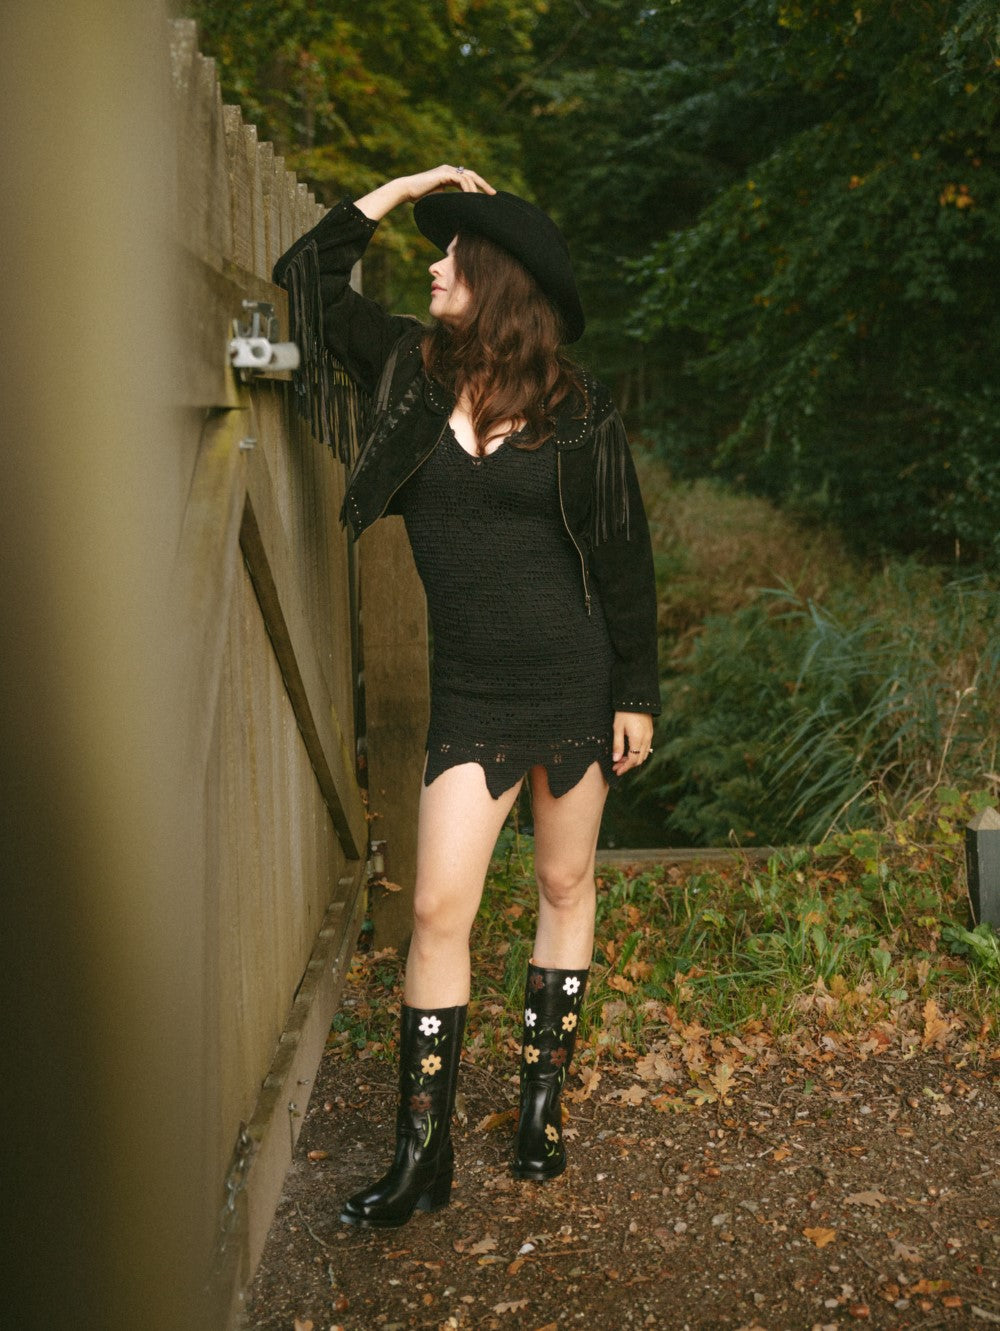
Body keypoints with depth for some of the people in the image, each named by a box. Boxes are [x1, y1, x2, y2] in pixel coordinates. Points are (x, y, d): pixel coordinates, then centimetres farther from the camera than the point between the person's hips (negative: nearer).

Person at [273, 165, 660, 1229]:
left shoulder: (578, 411, -4)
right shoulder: (412, 370, 3)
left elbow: (624, 559, 0)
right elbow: (305, 280, 6)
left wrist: (637, 694, 0)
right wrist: (401, 189, 3)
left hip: (576, 679, -1)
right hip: (471, 691, 1)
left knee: (566, 886, 11)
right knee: (439, 908, -5)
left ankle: (543, 1093, 29)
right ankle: (421, 1156, 6)